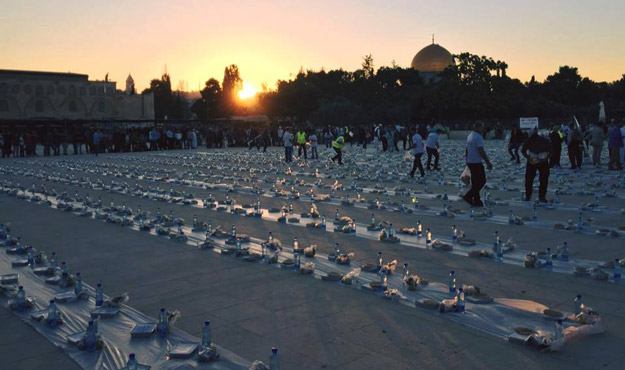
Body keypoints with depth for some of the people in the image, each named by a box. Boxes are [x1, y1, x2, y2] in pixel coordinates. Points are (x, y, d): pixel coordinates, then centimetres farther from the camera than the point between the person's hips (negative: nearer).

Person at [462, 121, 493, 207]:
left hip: (470, 162, 10)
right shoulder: (478, 137, -16)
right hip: (476, 163, -10)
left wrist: (467, 159, 25)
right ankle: (468, 196, -4)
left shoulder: (470, 136, 13)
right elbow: (481, 151, -21)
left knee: (475, 182, 14)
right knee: (482, 181, -1)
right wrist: (488, 162, -17)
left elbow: (466, 150, 19)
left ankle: (476, 201, 16)